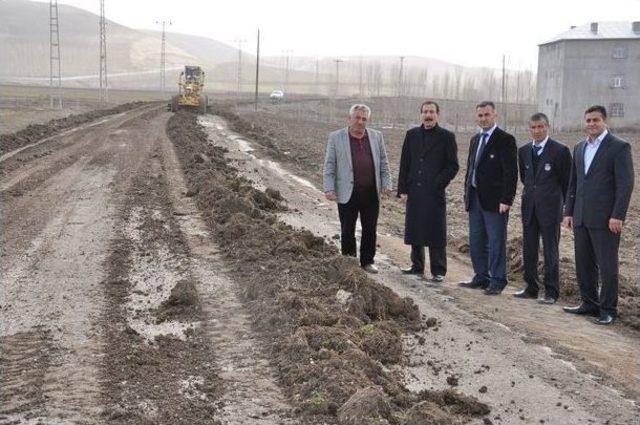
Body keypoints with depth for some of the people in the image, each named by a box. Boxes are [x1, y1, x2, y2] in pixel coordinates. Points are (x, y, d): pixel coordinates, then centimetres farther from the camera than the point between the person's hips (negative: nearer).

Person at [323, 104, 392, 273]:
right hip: (348, 194, -2)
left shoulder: (376, 137, 8)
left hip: (371, 194, 3)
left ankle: (367, 261, 22)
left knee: (370, 230, 9)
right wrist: (329, 189, -9)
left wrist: (386, 185, 3)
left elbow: (383, 164, 12)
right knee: (347, 231, 6)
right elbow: (329, 166, -1)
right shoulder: (336, 137, 0)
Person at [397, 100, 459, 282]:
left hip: (434, 193, -4)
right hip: (414, 192, 4)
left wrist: (438, 184, -10)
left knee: (436, 233, -1)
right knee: (414, 231, 10)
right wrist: (402, 189, 4)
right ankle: (417, 266, 23)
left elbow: (453, 165, -1)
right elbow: (404, 164, 10)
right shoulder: (412, 135, 10)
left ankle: (438, 271, 7)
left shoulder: (446, 137, 0)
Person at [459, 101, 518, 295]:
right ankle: (481, 277, 22)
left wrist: (506, 200, -18)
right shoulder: (475, 139, 16)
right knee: (476, 241, 12)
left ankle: (497, 282, 4)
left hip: (495, 200, -7)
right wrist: (467, 195, 14)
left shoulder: (505, 140, -8)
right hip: (475, 199, 8)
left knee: (496, 243, -3)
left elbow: (511, 173, -13)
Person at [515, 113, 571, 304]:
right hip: (529, 207, 6)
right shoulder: (524, 151, 9)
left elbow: (567, 181, -2)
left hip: (550, 207, -6)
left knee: (550, 252, 0)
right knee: (529, 250, 11)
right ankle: (531, 288, 22)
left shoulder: (560, 151, -8)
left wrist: (565, 205, 2)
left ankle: (551, 292, 7)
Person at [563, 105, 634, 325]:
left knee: (607, 266, 0)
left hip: (605, 219, -7)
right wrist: (568, 212, 14)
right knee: (583, 265, 12)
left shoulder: (619, 147, -6)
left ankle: (608, 310, 9)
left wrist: (617, 216, -17)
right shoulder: (579, 148, 15)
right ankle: (589, 304, 24)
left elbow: (625, 184, -11)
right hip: (581, 218, 7)